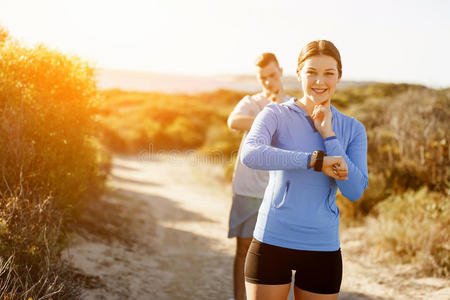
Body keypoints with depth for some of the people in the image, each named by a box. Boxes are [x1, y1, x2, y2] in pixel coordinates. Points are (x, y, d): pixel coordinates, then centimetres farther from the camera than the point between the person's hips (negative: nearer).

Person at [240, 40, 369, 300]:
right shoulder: (276, 115, -2)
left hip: (323, 247, 2)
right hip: (272, 241, -2)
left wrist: (328, 134, -10)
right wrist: (315, 160, -26)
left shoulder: (352, 129, 6)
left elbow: (355, 191, -6)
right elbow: (250, 154, -23)